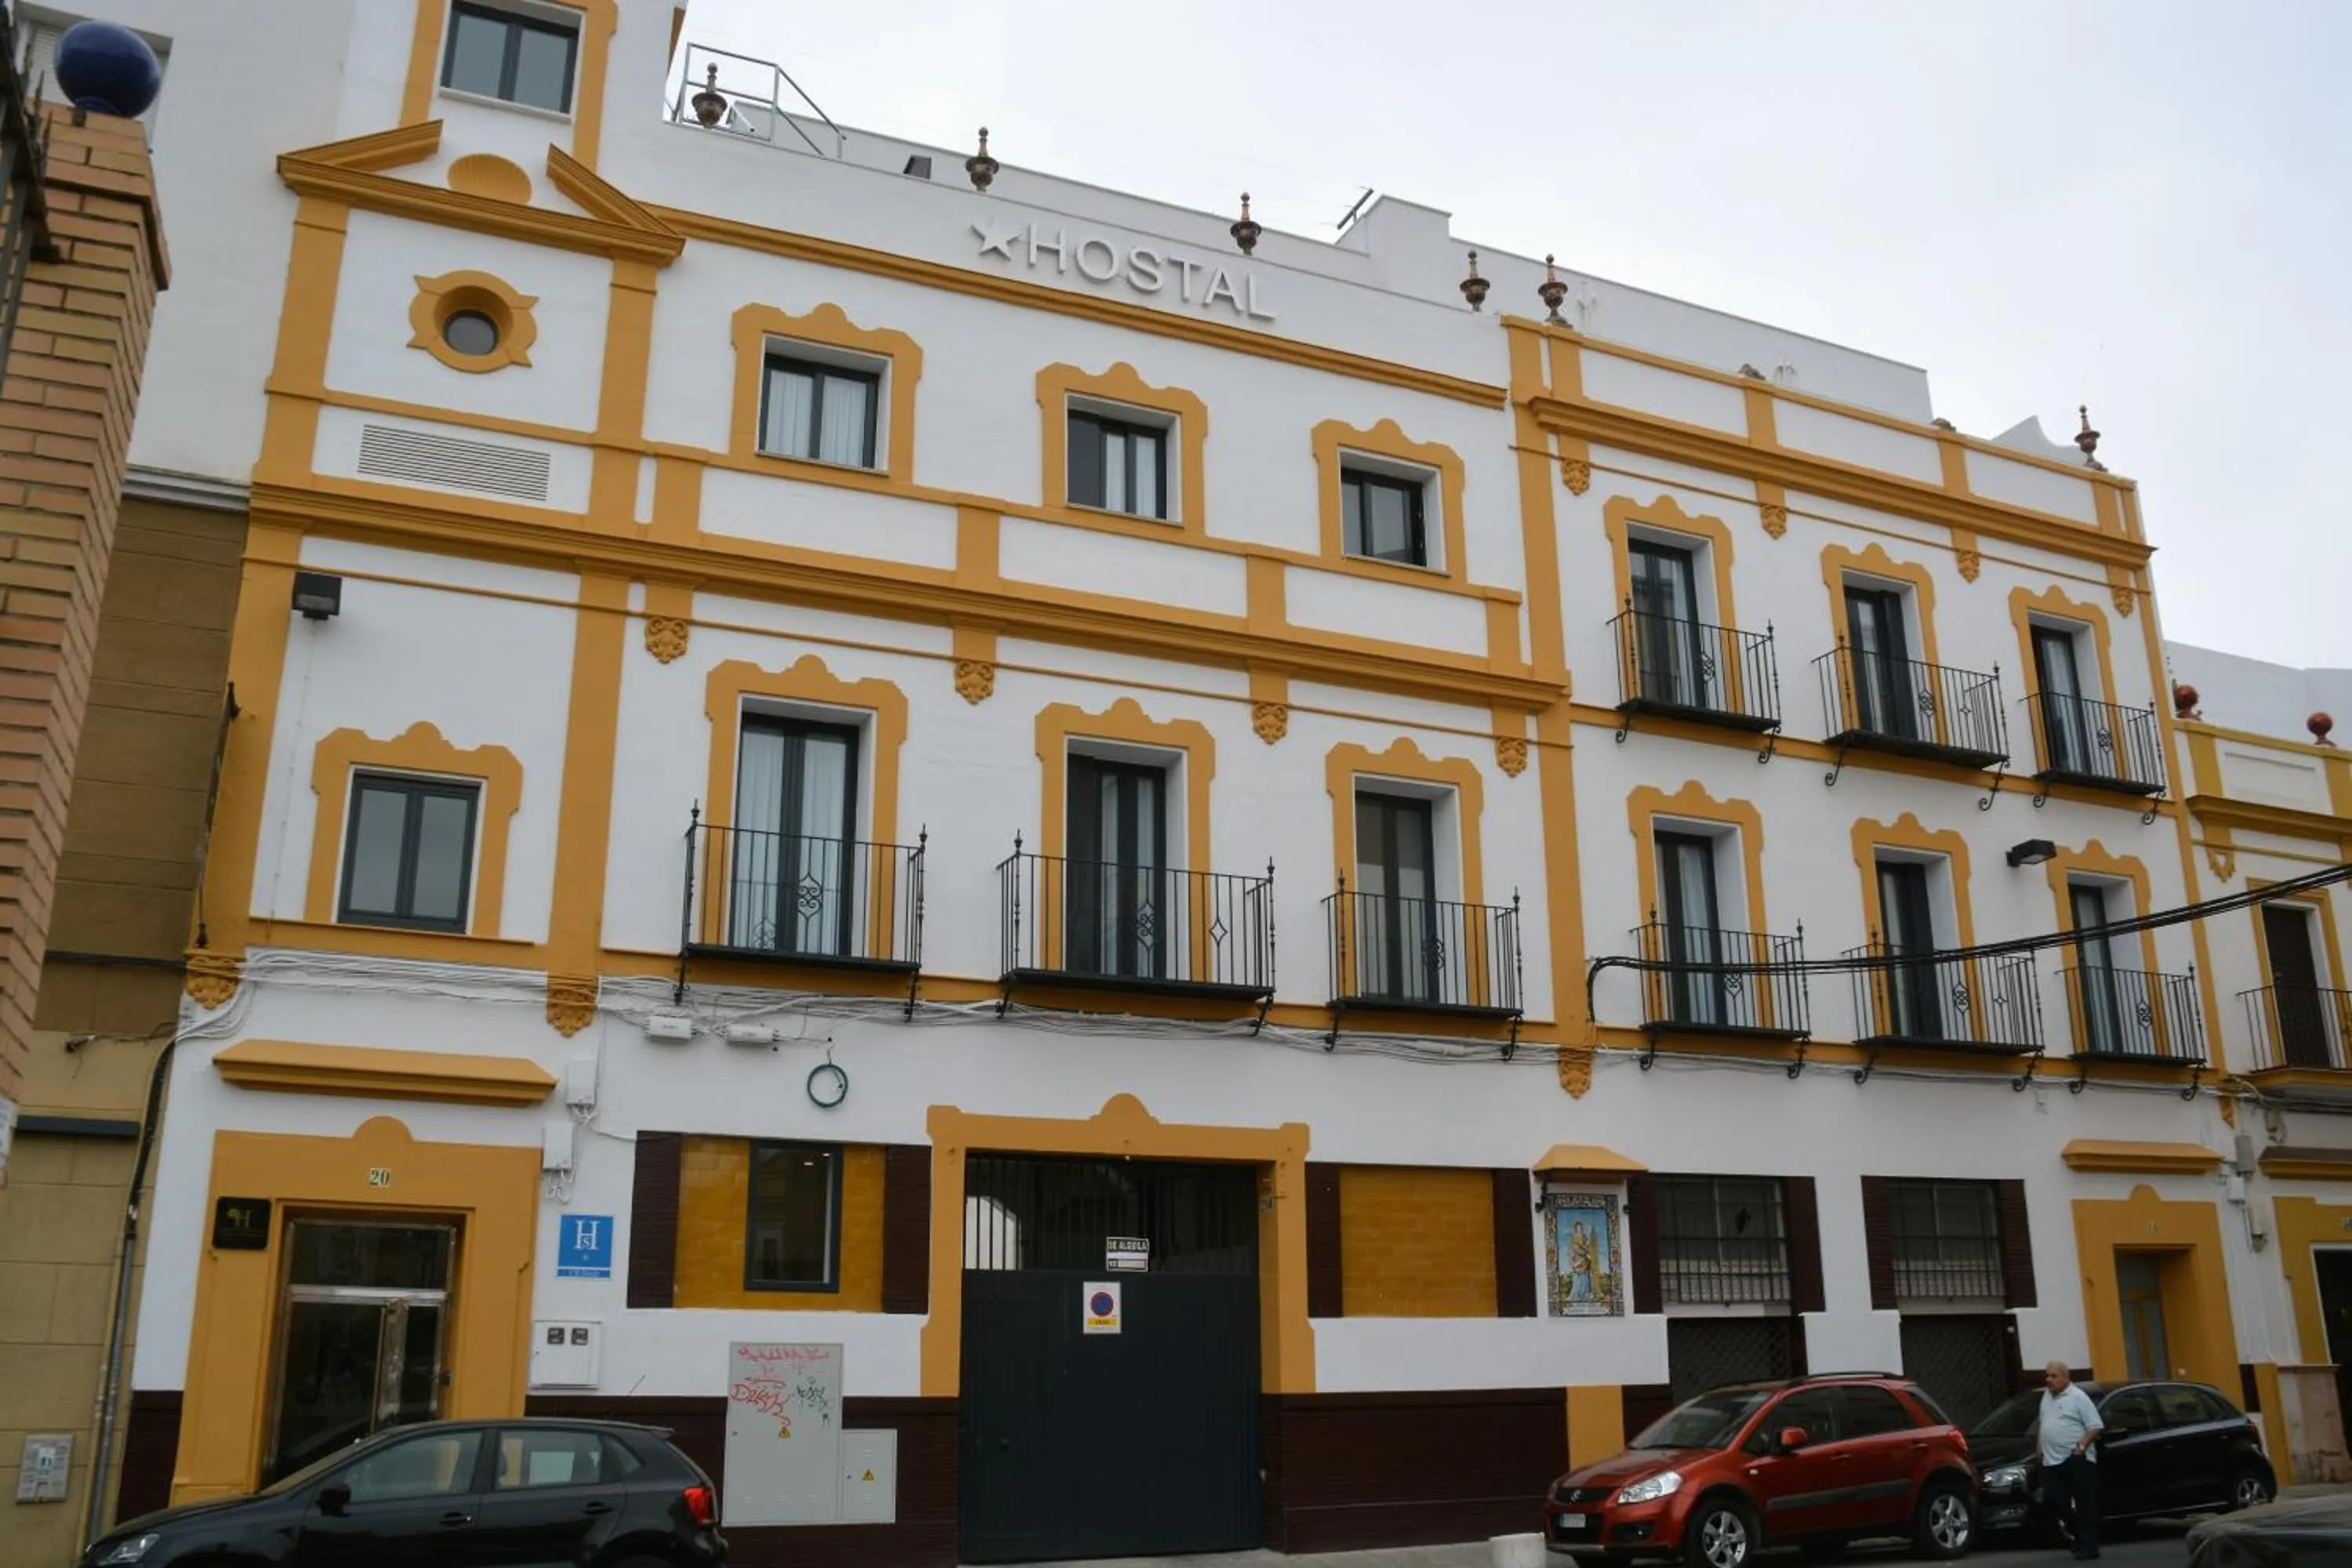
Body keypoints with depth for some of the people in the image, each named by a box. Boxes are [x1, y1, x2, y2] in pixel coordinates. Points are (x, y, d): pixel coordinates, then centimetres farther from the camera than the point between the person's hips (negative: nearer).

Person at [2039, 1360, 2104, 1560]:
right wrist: (2040, 1447, 16)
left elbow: (2094, 1426, -12)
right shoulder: (2047, 1396, 15)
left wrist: (2082, 1447, -20)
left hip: (2077, 1460, -7)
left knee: (2084, 1503, -4)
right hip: (2052, 1461, 7)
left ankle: (2089, 1546, 1)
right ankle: (2079, 1531, 24)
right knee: (2052, 1500, 3)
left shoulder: (2078, 1397, -8)